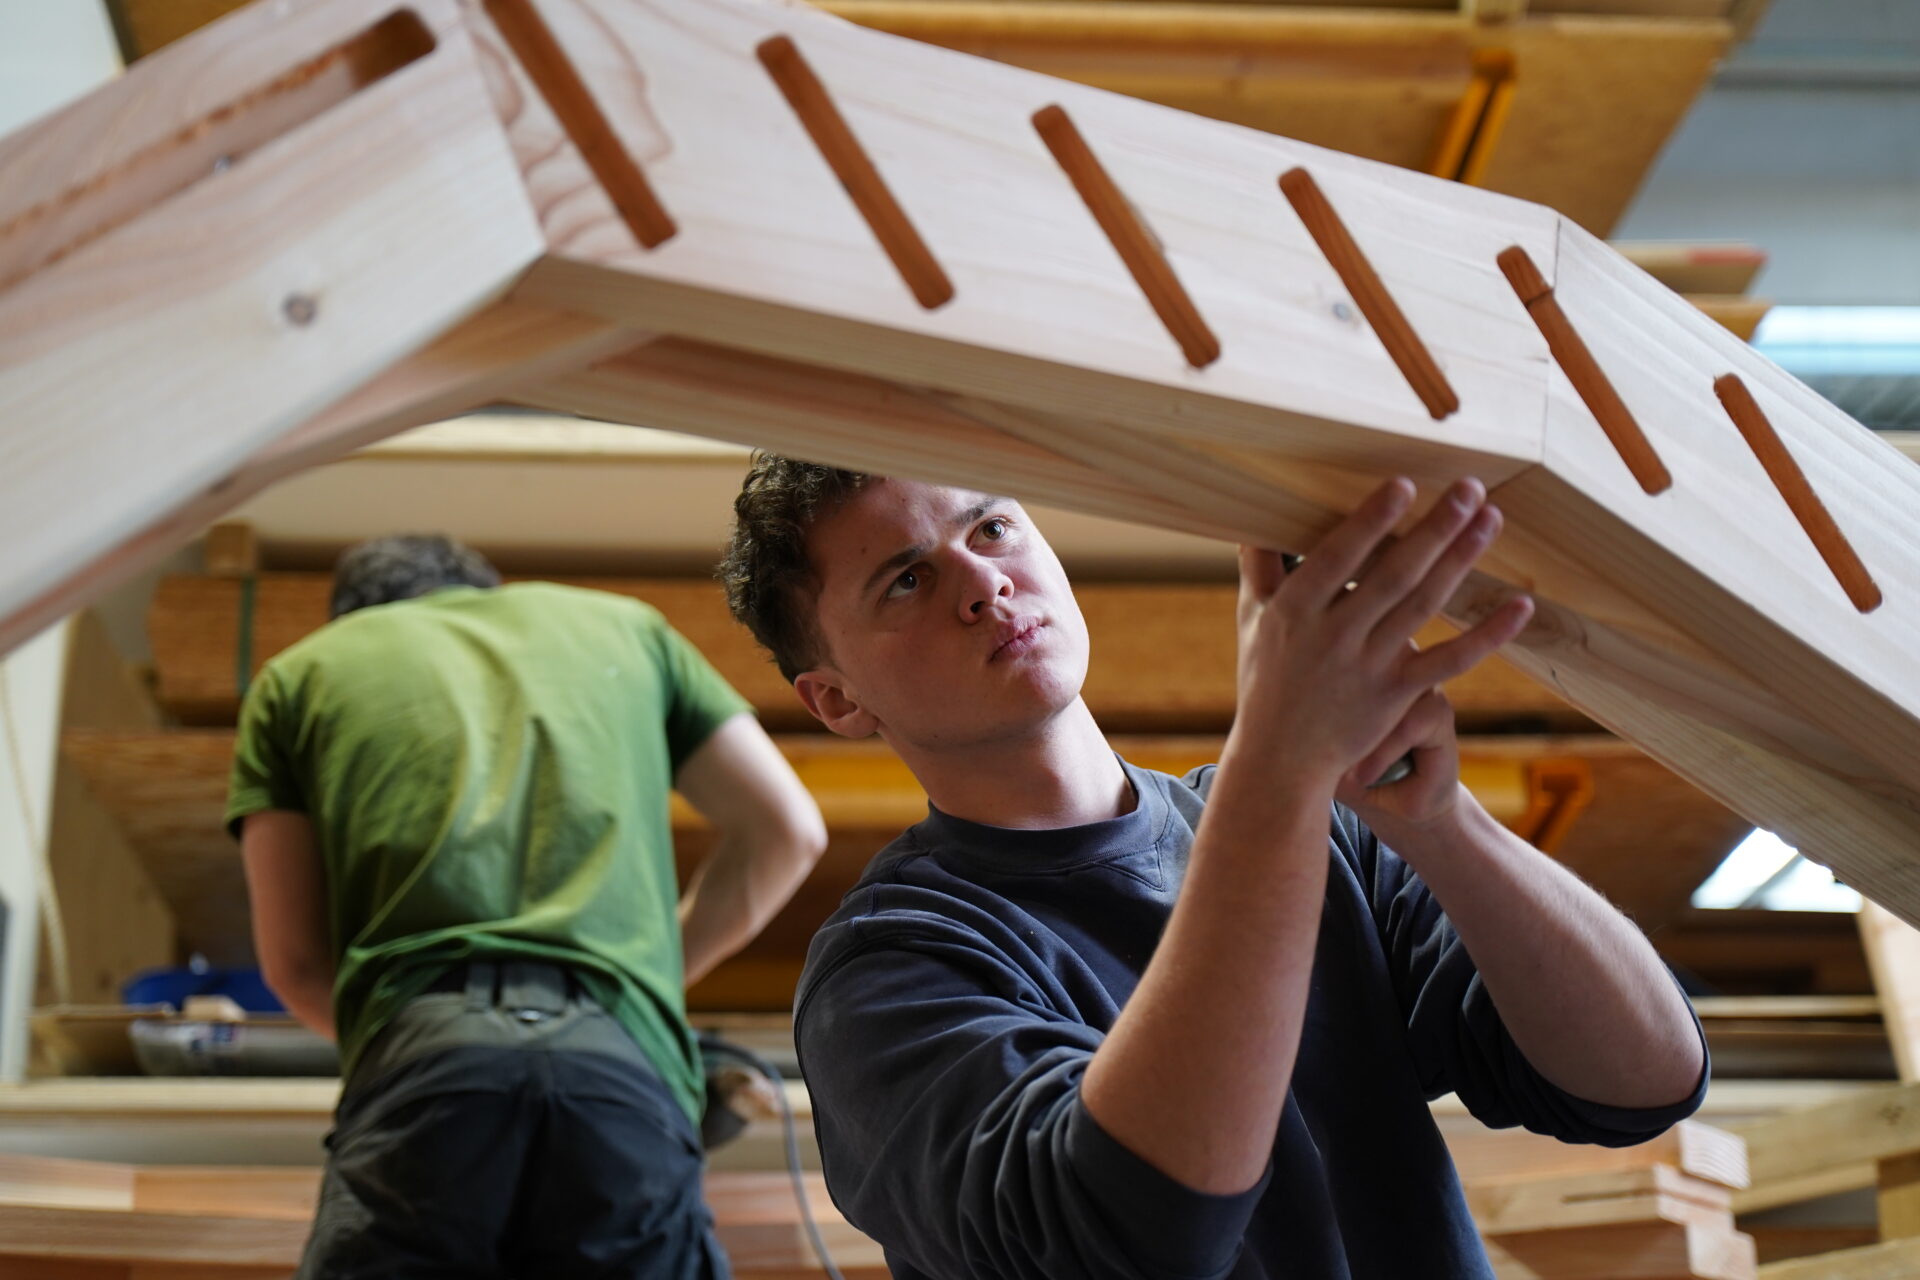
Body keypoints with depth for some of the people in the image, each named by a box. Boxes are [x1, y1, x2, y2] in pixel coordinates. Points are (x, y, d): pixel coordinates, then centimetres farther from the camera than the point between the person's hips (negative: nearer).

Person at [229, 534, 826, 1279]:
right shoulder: (623, 623, 28)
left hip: (421, 1073, -1)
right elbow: (787, 829, 21)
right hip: (626, 1063, 1)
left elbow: (295, 960, 16)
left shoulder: (302, 671, 24)